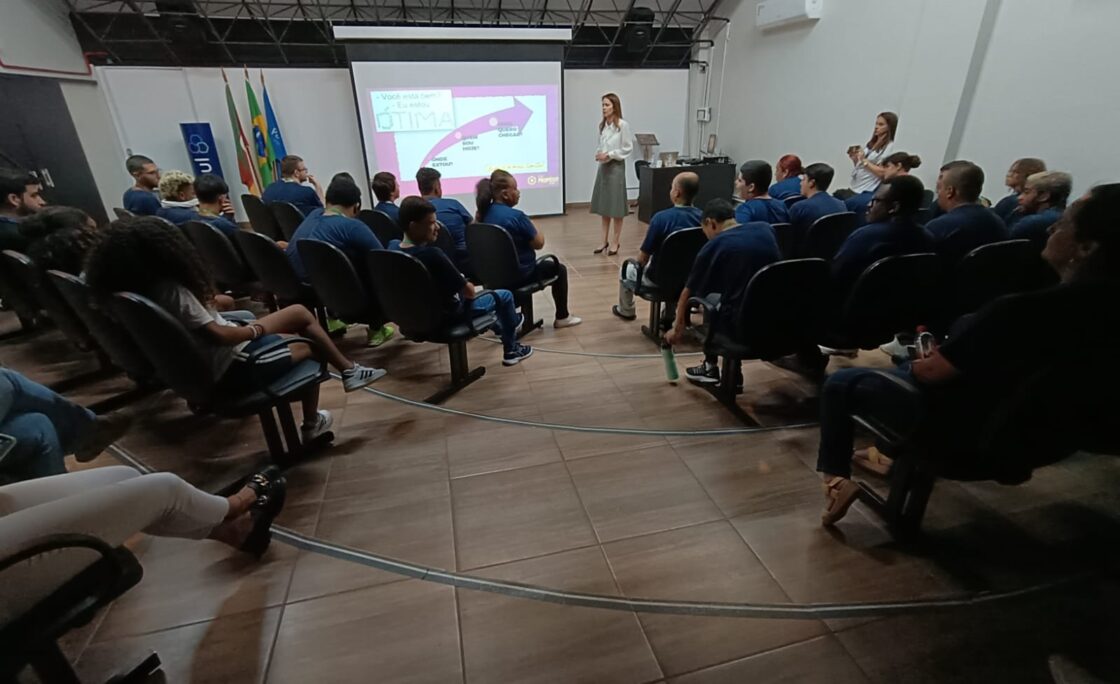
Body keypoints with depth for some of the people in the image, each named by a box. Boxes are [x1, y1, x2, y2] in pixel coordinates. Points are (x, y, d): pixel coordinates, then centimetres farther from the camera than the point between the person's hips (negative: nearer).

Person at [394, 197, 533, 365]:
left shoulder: (392, 246, -9)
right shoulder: (432, 254, -34)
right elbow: (469, 292, -24)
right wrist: (467, 285, 0)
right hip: (445, 315, -8)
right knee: (504, 295, 8)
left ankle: (499, 325, 51)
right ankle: (511, 351, 25)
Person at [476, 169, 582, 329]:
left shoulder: (483, 213, -2)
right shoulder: (516, 216, -23)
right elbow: (539, 243, -13)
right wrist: (537, 231, 5)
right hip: (519, 274, -7)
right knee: (559, 269, 15)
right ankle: (562, 317, 23)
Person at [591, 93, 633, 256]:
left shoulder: (623, 125, -11)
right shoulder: (602, 125, 8)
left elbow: (628, 148, -9)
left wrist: (609, 155, -15)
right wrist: (598, 154, -4)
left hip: (616, 167, -6)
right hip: (602, 167, 6)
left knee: (616, 207, -1)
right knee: (603, 206, 9)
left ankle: (616, 242, 10)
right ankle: (605, 241, 18)